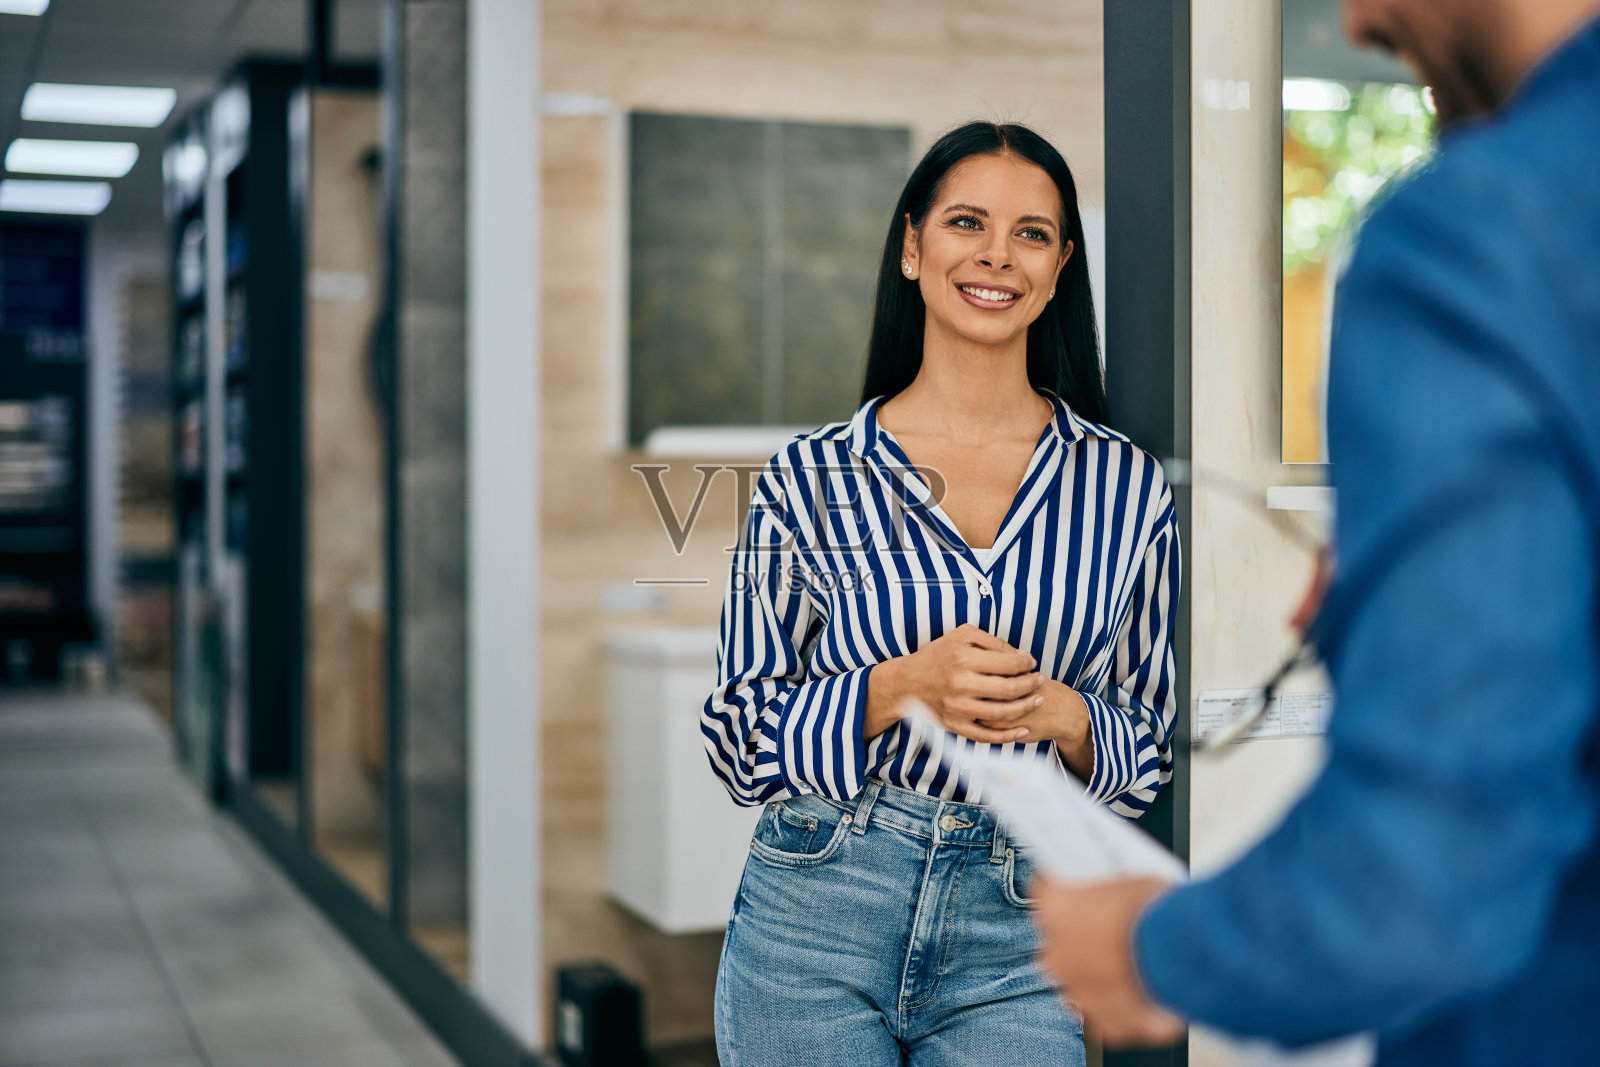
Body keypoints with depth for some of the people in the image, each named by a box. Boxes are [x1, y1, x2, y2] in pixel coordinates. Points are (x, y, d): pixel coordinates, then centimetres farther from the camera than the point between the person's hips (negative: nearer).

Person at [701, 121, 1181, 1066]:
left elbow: (1154, 750, 8)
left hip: (1017, 952, 1)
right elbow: (740, 738, 0)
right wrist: (902, 687, -16)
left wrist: (1061, 715, -13)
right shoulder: (812, 479, -2)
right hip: (815, 926, -1)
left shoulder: (1127, 487, 2)